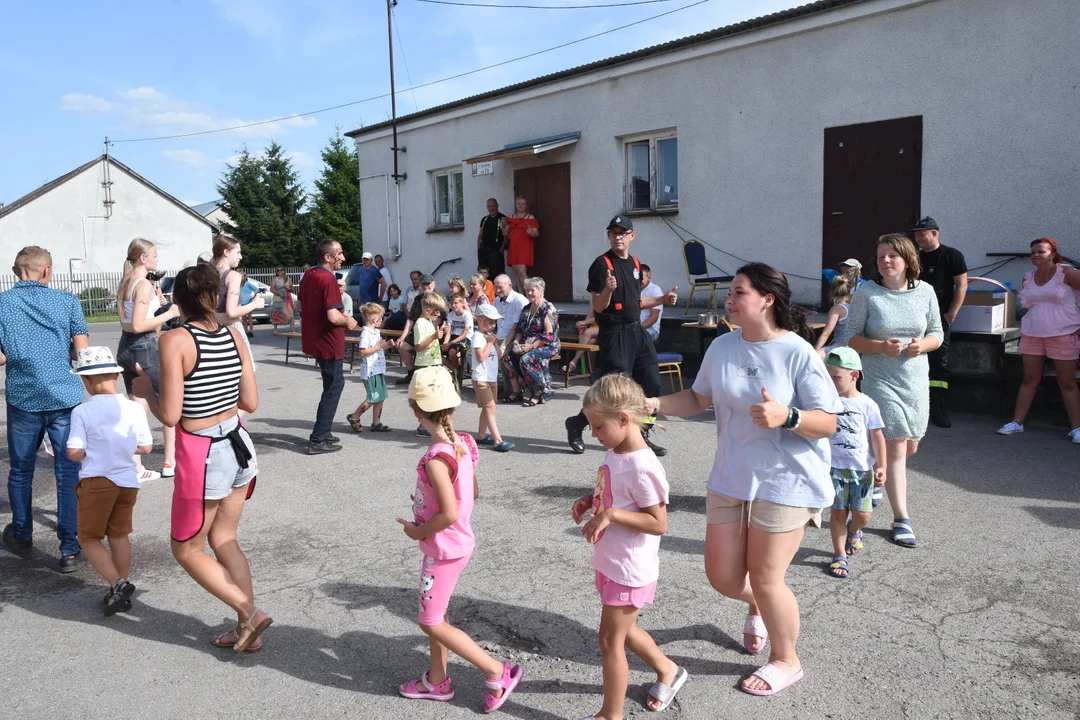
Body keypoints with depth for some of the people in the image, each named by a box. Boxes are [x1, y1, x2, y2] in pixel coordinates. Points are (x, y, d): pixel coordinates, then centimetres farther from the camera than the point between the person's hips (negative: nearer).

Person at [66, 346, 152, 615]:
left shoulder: (82, 411, -11)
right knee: (119, 535, 18)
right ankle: (122, 591, 25)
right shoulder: (134, 408, -2)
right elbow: (146, 447, 1)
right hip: (128, 481, 4)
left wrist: (92, 450, 7)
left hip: (96, 481, -4)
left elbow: (74, 453, -13)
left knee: (89, 537, 11)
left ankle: (118, 583, -6)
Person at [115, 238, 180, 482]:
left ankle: (136, 468, 13)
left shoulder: (124, 283, 12)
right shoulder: (144, 284, -15)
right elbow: (138, 325, -22)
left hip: (125, 347, 9)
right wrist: (169, 313, -17)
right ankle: (170, 462, 11)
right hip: (144, 349, -9)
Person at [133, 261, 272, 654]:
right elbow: (250, 402, 3)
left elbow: (170, 414, -17)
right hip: (239, 446, 6)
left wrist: (145, 389, 1)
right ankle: (246, 630, 25)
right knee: (223, 540, 20)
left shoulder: (175, 340, -16)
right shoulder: (234, 334, 0)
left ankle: (250, 613, 7)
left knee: (187, 549, 14)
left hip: (202, 456, -6)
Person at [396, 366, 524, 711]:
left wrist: (418, 531, -14)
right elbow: (473, 493, 9)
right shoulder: (462, 444, -2)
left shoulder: (435, 458, -28)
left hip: (444, 549, -9)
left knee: (432, 623, 6)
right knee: (435, 615, 22)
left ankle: (497, 672, 11)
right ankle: (437, 681, 36)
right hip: (456, 544, 9)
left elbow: (449, 514, -30)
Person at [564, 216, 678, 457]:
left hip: (637, 331, 8)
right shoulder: (602, 264, -11)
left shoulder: (635, 264, 12)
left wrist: (662, 300, 13)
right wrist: (608, 289, -32)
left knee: (651, 384, 6)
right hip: (614, 334, -7)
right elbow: (598, 307, -13)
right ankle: (576, 424, 15)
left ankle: (642, 435, 19)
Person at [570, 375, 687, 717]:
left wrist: (611, 514, -31)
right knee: (624, 630, 26)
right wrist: (590, 501, -1)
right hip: (610, 562, 9)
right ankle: (668, 671, 48)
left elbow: (658, 523, -26)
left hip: (629, 570, -9)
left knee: (610, 640, 5)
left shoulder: (642, 467, -27)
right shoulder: (615, 454, 0)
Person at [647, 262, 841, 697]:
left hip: (784, 481, -5)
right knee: (722, 575, 9)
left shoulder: (798, 354, -16)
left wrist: (786, 416, -33)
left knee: (765, 579, 1)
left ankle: (786, 660, 30)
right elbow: (699, 399, 12)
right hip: (730, 477, 5)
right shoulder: (722, 347, 0)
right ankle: (757, 606, 47)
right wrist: (655, 404, -3)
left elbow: (828, 423, -14)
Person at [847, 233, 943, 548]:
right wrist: (882, 347, -22)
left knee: (910, 447, 13)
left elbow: (937, 334, 10)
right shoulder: (866, 294, -7)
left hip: (915, 379, 5)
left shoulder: (924, 291, 3)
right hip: (880, 379, -4)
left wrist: (922, 345, -12)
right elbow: (851, 338, -5)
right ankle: (902, 519, 3)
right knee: (895, 447, -6)